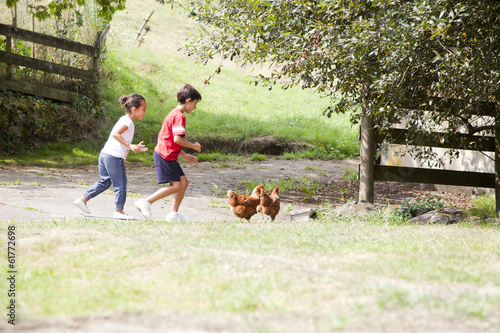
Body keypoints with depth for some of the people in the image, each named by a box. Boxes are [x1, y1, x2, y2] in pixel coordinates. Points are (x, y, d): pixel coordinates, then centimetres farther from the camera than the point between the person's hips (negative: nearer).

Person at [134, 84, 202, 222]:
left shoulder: (173, 114, 19)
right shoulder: (179, 116, -14)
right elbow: (177, 139, -24)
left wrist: (184, 155, 24)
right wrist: (193, 146, -10)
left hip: (168, 155, 11)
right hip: (165, 156, -11)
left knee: (184, 182, 9)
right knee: (176, 185, -11)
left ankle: (174, 213, 9)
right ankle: (146, 202, -8)